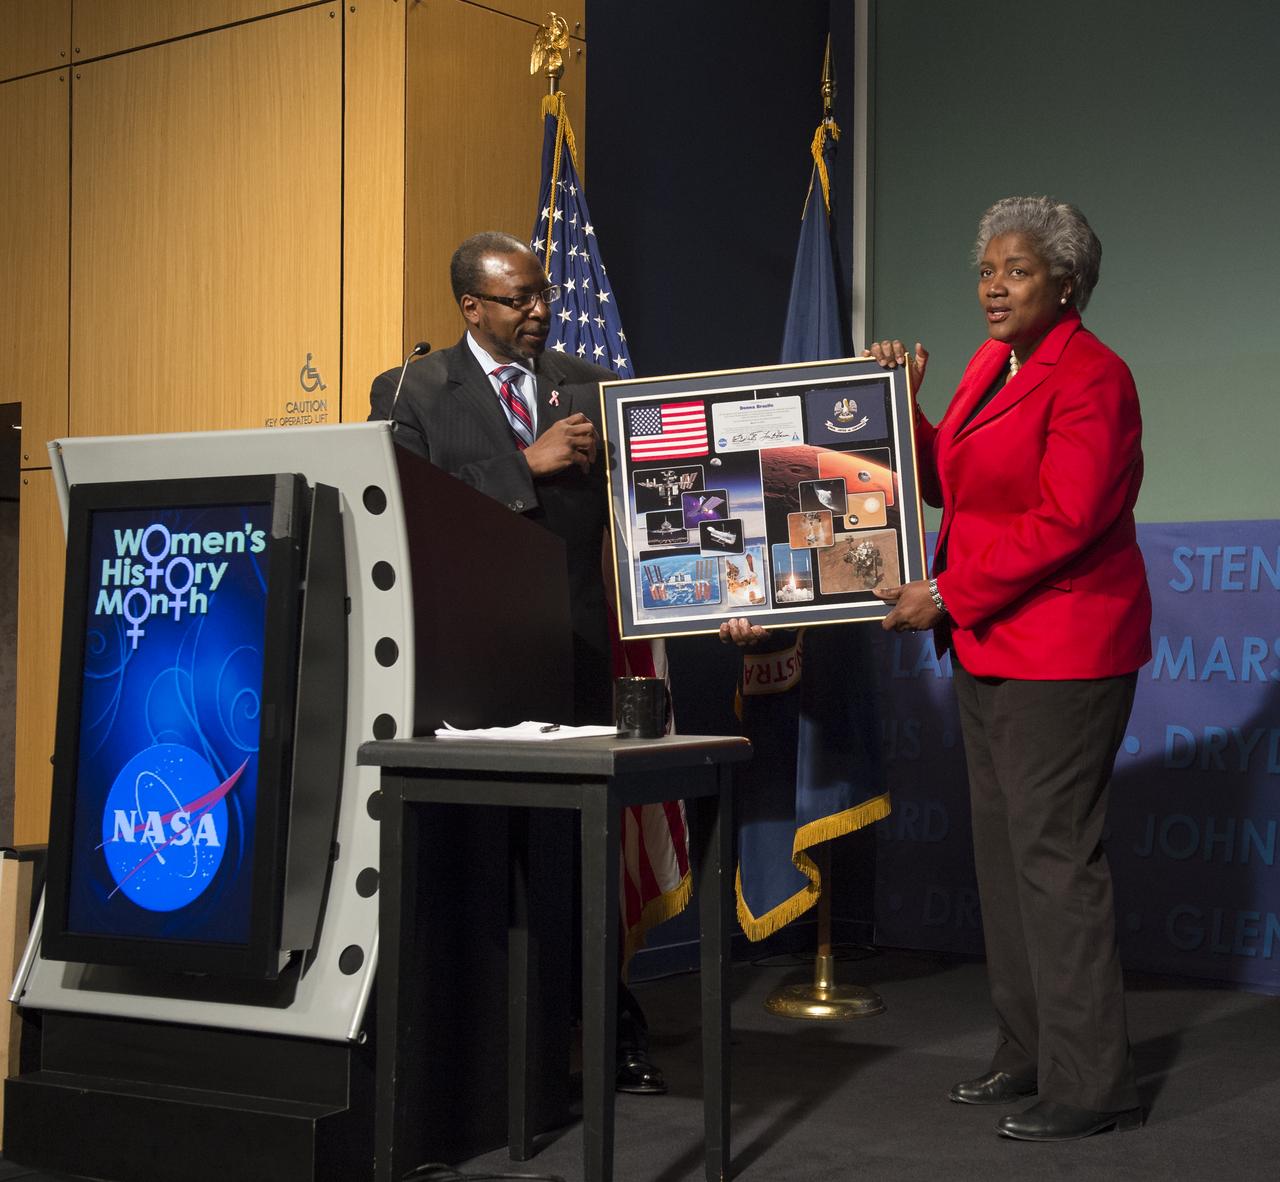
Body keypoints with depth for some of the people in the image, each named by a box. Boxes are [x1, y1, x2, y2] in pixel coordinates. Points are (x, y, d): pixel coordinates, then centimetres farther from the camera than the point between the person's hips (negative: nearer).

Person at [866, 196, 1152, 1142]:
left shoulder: (1090, 378, -13)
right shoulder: (991, 363, 14)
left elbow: (1063, 523, -20)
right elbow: (947, 482, 20)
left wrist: (947, 595, -17)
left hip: (1062, 651, -9)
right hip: (991, 646, 9)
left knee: (1055, 854, -7)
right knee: (1005, 850, 13)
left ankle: (1091, 1086, 2)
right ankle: (1030, 1056, 24)